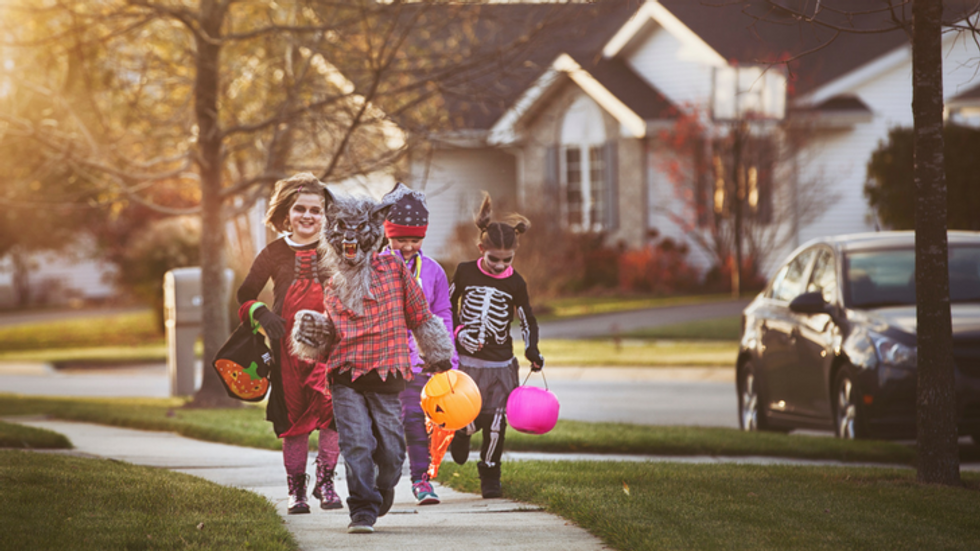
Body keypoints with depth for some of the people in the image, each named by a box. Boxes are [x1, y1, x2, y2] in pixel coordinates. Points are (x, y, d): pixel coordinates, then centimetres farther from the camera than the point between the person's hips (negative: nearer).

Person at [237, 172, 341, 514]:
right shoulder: (275, 254, 8)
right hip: (288, 344, 1)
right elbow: (246, 294, 14)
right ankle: (296, 489, 14)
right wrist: (262, 314, -6)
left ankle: (325, 482, -2)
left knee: (332, 409, -16)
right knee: (293, 416, 3)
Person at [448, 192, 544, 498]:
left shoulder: (515, 284, -3)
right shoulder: (465, 272, -3)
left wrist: (532, 350, -8)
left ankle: (490, 476, 15)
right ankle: (461, 431, 31)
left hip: (500, 363, 1)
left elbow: (528, 321, 8)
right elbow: (448, 305, 11)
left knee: (495, 423, -4)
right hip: (465, 359, -1)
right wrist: (458, 331, -5)